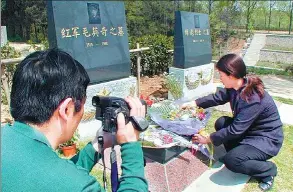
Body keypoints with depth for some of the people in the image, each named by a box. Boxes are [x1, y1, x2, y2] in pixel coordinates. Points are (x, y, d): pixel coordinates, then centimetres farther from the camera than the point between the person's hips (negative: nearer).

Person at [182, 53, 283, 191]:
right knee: (221, 123, -6)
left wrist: (208, 139, -20)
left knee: (231, 161, -23)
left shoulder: (253, 99, -34)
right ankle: (241, 154, 9)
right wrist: (193, 103, 5)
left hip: (267, 139, -8)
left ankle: (268, 170, 3)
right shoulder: (236, 86, -11)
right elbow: (217, 97, 7)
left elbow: (235, 130, -30)